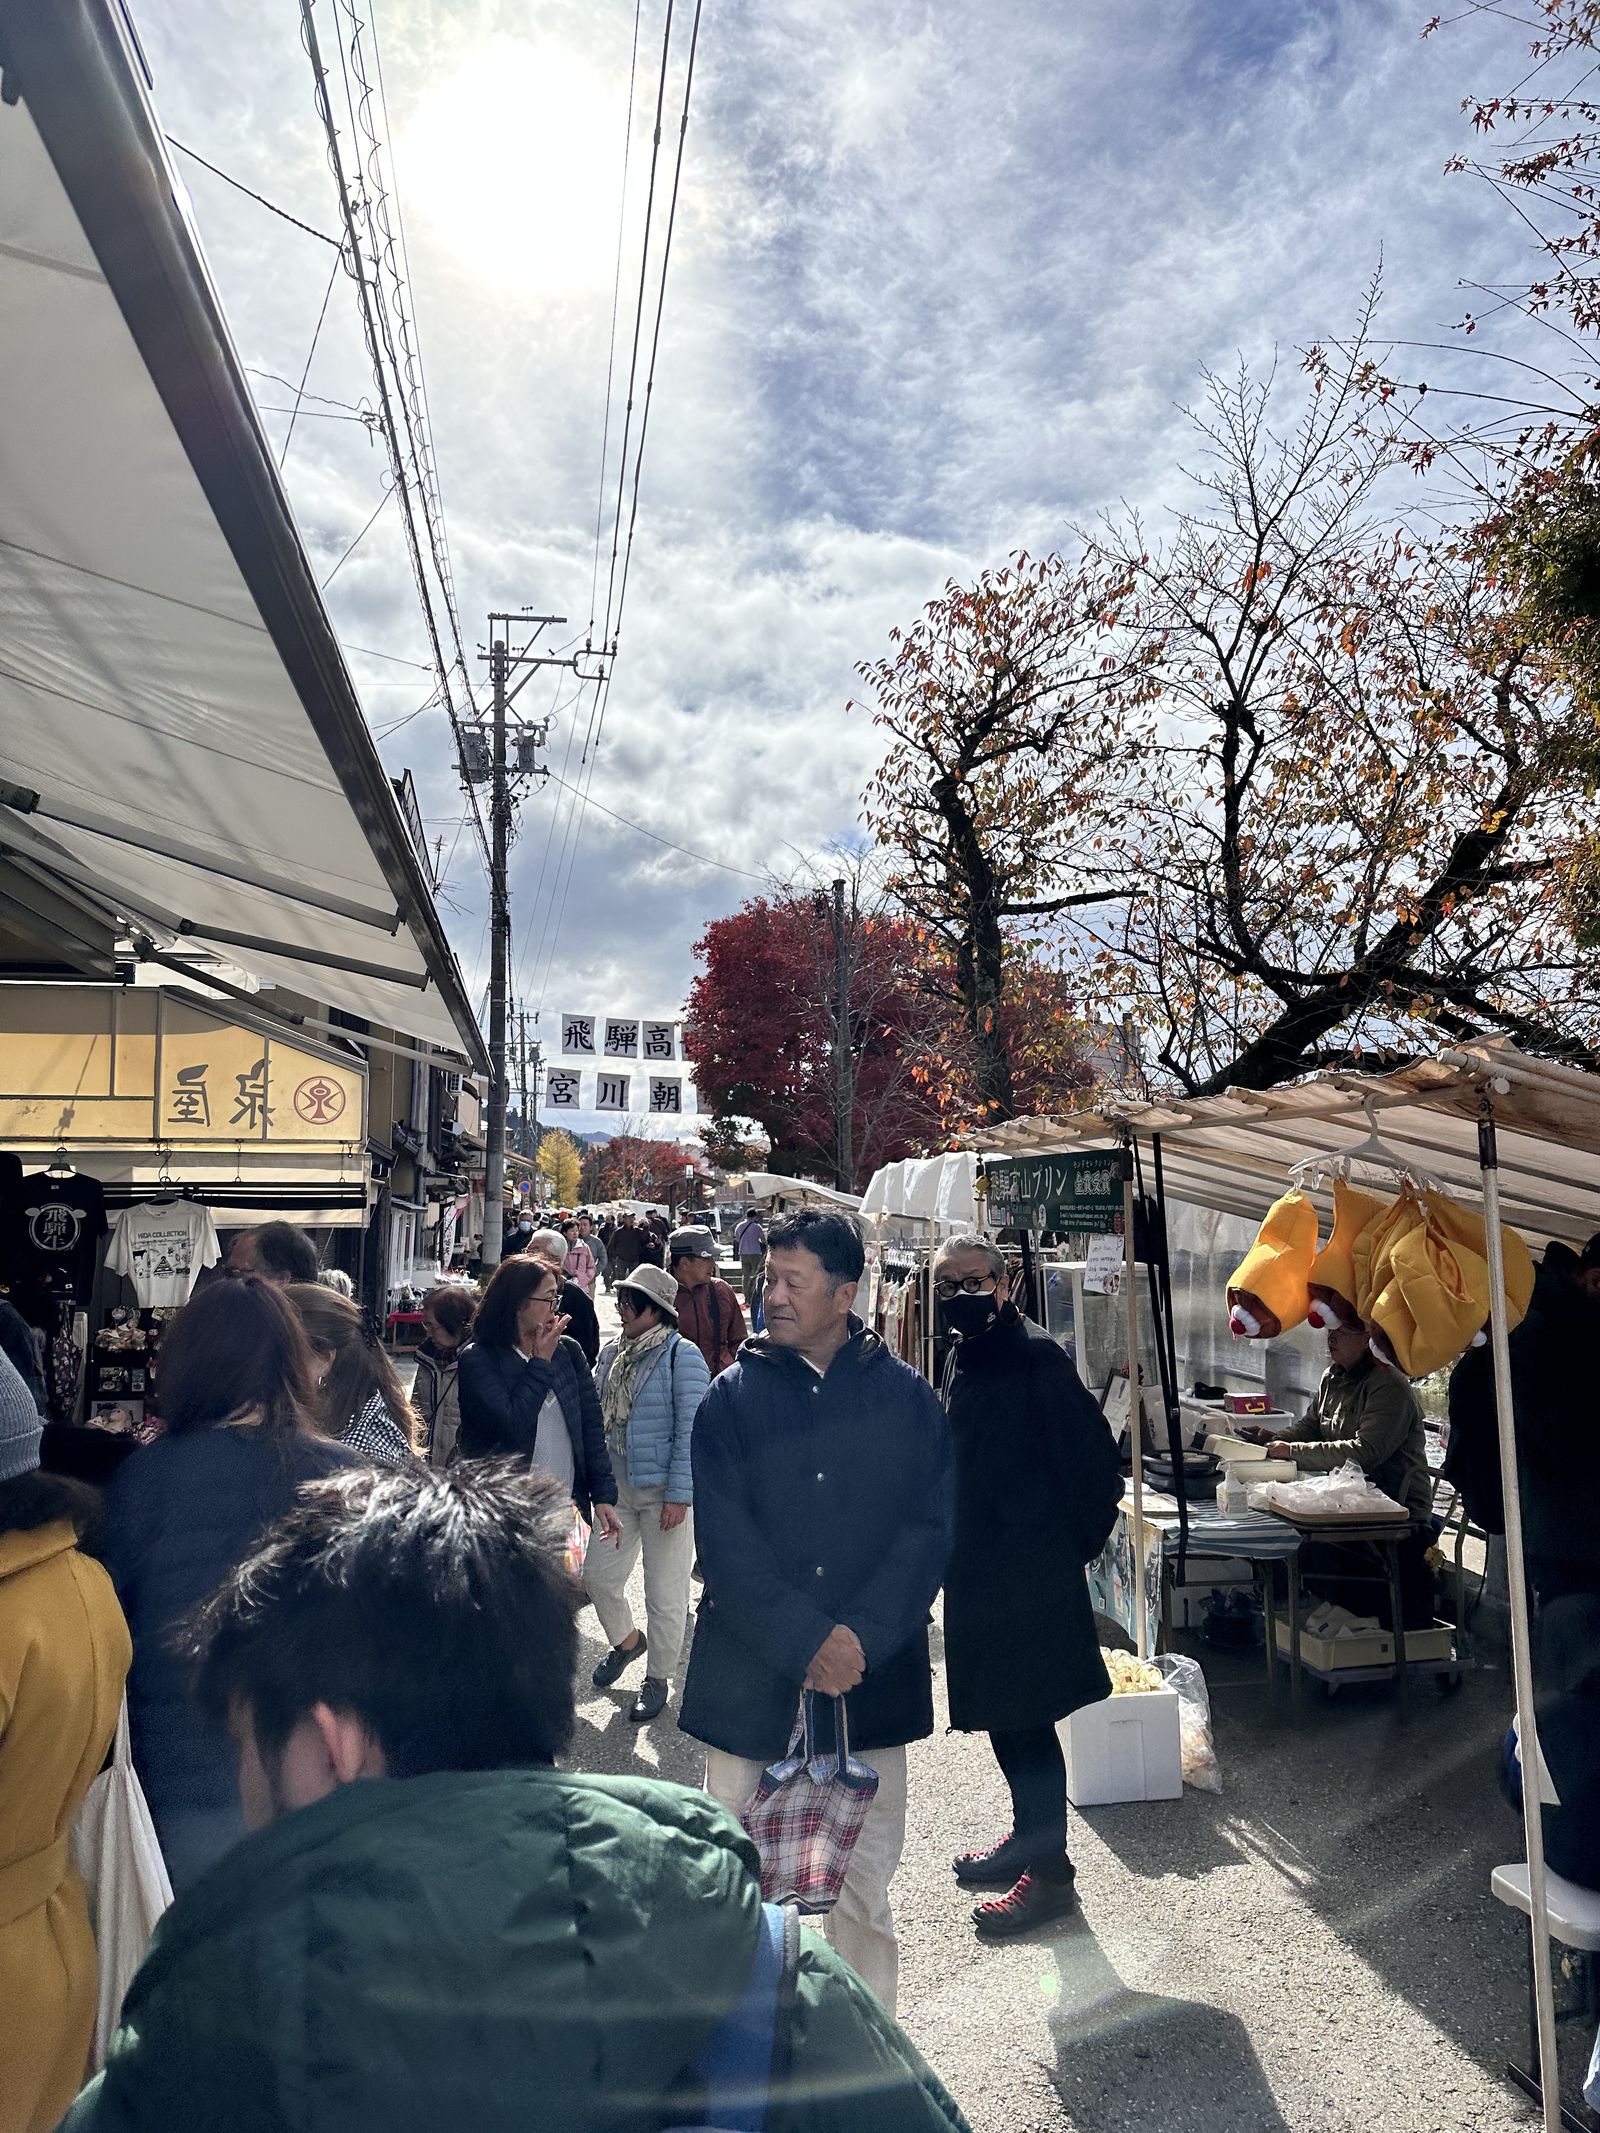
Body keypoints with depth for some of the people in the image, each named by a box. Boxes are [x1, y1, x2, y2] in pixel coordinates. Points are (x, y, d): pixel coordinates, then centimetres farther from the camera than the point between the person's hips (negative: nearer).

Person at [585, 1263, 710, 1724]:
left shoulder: (681, 1355, -14)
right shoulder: (611, 1353, 7)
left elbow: (690, 1430, -16)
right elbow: (595, 1414, 17)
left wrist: (679, 1496, -18)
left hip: (664, 1493, -7)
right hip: (617, 1490, 7)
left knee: (664, 1591, 4)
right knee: (598, 1574, 13)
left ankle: (658, 1678, 24)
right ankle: (626, 1641, 41)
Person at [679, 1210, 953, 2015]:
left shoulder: (906, 1397, 2)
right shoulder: (734, 1396, 0)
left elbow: (931, 1527, -2)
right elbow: (724, 1540, -6)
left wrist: (861, 1634, -12)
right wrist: (804, 1641, -14)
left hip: (874, 1677, 0)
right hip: (750, 1676, 0)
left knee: (865, 1885, 10)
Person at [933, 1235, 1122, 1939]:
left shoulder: (1036, 1356, -18)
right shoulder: (964, 1355, 8)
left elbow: (1097, 1465, -17)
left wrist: (1068, 1551, -8)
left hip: (1028, 1576, -8)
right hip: (980, 1571, 8)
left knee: (1025, 1718, 2)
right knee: (1003, 1715, 19)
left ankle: (1048, 1871, 16)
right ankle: (1028, 1835, 37)